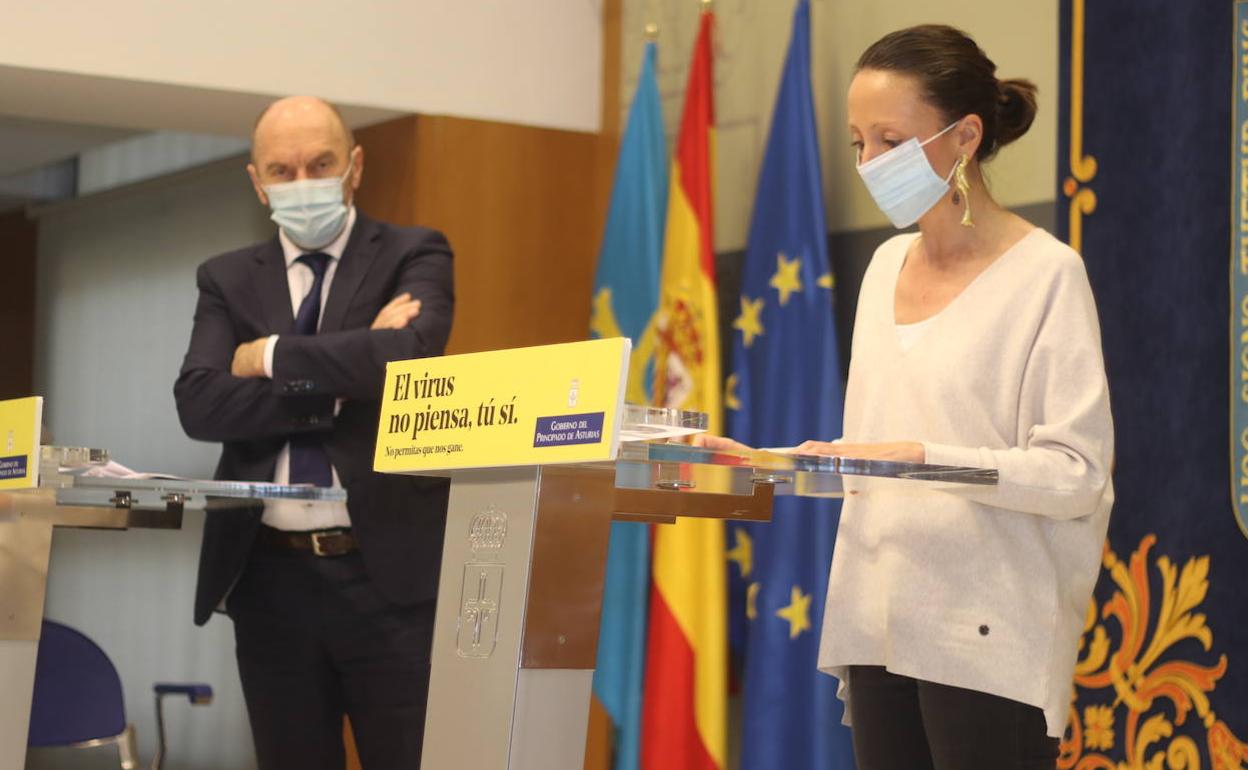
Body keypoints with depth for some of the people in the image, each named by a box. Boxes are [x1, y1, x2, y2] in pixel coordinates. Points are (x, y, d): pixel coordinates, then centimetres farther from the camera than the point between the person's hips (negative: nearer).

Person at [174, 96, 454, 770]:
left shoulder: (413, 257, 4)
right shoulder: (228, 280, 12)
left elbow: (410, 353, -18)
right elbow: (199, 404, -5)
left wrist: (273, 357, -9)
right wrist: (338, 381, -14)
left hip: (389, 570, -3)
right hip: (270, 577, 3)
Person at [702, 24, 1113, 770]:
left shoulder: (1045, 273, -6)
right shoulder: (888, 265, 14)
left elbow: (1075, 472, -14)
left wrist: (926, 458, -24)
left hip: (985, 641, -6)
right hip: (879, 626, 6)